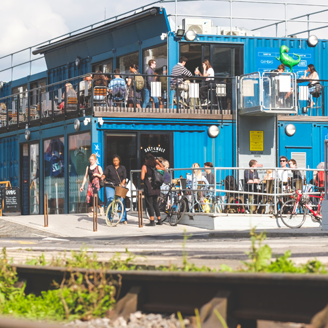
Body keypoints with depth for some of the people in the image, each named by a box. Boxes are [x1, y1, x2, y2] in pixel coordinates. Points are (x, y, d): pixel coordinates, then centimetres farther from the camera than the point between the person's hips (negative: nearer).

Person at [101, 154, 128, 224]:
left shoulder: (122, 168, 12)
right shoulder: (109, 167, 10)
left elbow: (124, 177, 5)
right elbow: (105, 174, 0)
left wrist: (122, 183, -14)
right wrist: (103, 177, -22)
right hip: (110, 186, 0)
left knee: (121, 201, -11)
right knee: (110, 201, -10)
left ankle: (123, 219, -7)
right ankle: (109, 218, -1)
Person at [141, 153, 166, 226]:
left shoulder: (144, 167, -10)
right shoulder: (156, 166, 4)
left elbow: (142, 178, -17)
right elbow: (163, 168, 23)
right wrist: (158, 162, 29)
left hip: (149, 188, -6)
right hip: (156, 188, 6)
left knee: (149, 204, -1)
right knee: (155, 203, 17)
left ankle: (152, 221, -6)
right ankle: (159, 220, 19)